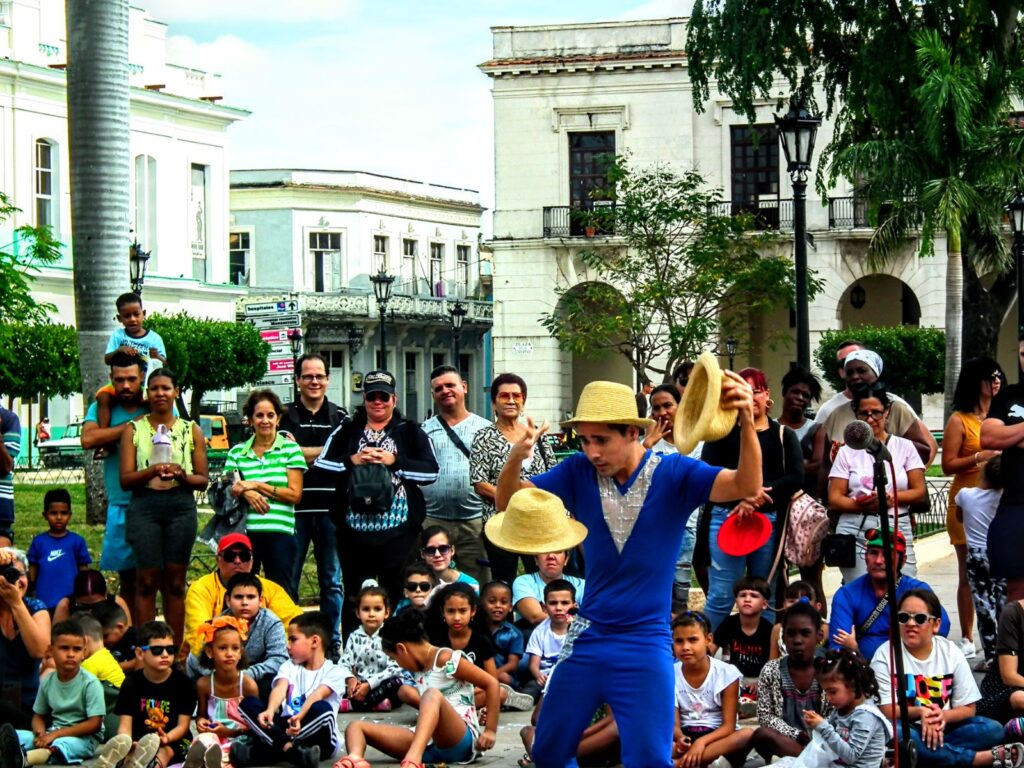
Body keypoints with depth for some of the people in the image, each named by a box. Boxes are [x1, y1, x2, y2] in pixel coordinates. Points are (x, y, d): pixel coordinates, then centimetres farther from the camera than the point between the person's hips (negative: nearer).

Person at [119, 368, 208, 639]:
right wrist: (152, 471, -17)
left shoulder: (192, 430, 11)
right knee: (147, 581, -5)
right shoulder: (134, 429, 9)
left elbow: (203, 480, 9)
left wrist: (180, 475, -11)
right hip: (144, 506, -1)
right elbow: (125, 479, 2)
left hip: (181, 507, 1)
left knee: (175, 582, 3)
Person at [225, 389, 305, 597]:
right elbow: (227, 492, 11)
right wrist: (245, 492, -11)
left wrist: (258, 486, -9)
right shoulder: (237, 453, 10)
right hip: (245, 532, 2)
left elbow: (295, 495, -2)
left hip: (280, 533, -2)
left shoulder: (290, 449, 3)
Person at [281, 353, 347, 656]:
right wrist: (325, 452, -10)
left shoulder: (340, 417, 11)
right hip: (294, 509, -1)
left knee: (332, 581, 7)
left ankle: (333, 642, 13)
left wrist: (303, 454, -9)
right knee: (287, 581, 1)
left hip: (330, 509, 1)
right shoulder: (286, 416, 5)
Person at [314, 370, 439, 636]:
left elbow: (431, 472, -2)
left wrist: (394, 461, -11)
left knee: (398, 595, -1)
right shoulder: (346, 431, 13)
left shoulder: (410, 432, 8)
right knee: (354, 598, 6)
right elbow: (321, 463, 4)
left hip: (398, 531, -2)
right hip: (355, 529, 2)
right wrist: (352, 461, -10)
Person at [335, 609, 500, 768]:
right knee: (356, 726, -4)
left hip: (460, 740, -8)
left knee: (432, 695, -35)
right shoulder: (418, 668, 21)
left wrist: (490, 731, -5)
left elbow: (491, 683, -5)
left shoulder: (446, 659, -2)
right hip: (427, 743, 8)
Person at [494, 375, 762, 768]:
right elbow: (508, 502, -4)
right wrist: (516, 456, -27)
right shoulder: (579, 472, -2)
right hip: (586, 639, 4)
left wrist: (747, 422, -44)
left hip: (645, 645, -4)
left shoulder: (673, 473, -10)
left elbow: (746, 487, -24)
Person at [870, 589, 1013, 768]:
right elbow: (885, 710, -10)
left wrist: (942, 716, -20)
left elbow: (968, 708, 1)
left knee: (993, 729, -20)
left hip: (943, 728, 2)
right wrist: (919, 712, -27)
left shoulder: (951, 652, 2)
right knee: (894, 735, -39)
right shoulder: (885, 654, -5)